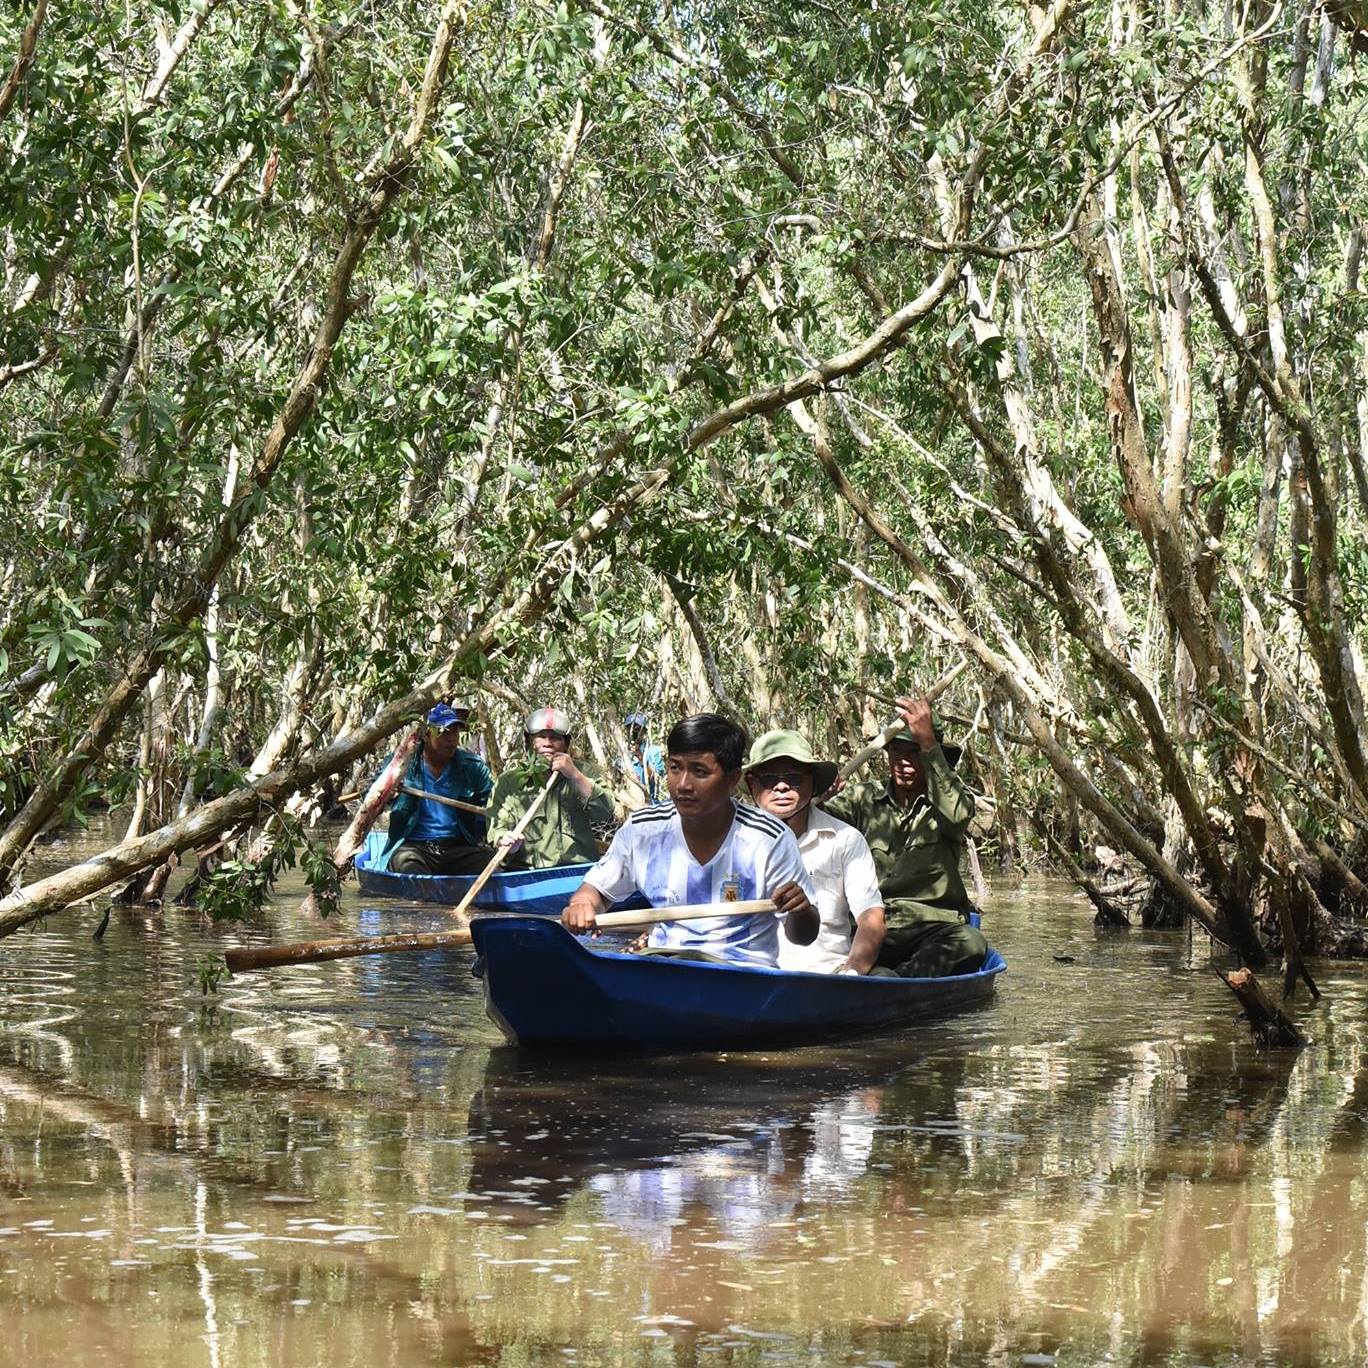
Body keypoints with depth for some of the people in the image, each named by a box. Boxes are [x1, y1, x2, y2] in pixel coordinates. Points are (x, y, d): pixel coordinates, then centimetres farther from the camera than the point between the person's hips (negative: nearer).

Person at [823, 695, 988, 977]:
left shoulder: (950, 795, 6)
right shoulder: (863, 798, 13)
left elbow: (956, 815, -19)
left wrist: (928, 742, -24)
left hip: (931, 928, -2)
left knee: (970, 942, -35)